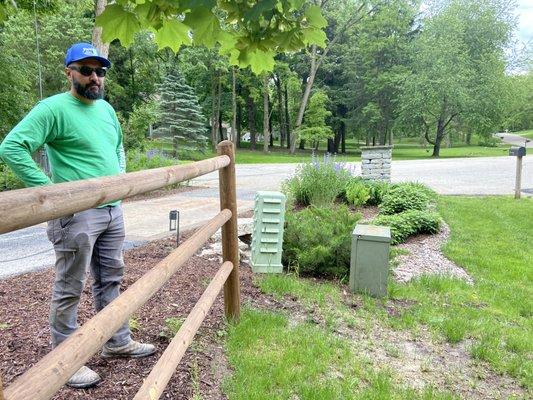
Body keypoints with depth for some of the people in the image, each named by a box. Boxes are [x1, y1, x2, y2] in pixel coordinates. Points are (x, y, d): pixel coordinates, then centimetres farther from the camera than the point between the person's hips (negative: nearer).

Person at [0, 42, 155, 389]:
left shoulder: (106, 109, 13)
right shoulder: (54, 108, -11)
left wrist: (121, 175, 12)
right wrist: (48, 188, -21)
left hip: (113, 211, 8)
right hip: (77, 214, -8)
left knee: (111, 280, 17)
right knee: (70, 289, 4)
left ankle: (118, 343, 33)